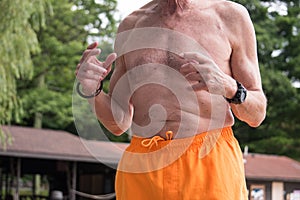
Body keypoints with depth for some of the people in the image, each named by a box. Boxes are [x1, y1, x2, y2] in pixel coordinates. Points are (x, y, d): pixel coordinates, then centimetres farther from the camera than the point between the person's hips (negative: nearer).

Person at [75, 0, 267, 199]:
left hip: (212, 165, -2)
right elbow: (118, 123, 14)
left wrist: (229, 87, -14)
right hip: (142, 169, 3)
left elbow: (257, 115, 7)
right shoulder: (131, 25, 14)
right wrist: (92, 91, -6)